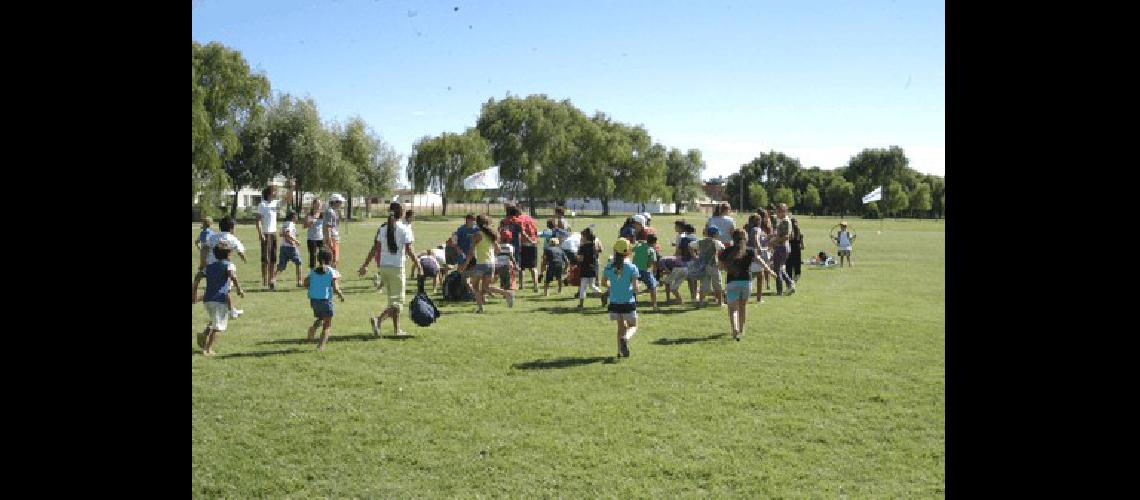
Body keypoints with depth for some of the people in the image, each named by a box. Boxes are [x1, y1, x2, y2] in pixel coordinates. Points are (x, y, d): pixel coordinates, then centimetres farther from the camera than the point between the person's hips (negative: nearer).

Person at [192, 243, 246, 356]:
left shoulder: (209, 266, 18)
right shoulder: (229, 265, 1)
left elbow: (197, 277, 9)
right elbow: (232, 275, -19)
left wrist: (194, 293, 14)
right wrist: (239, 289, -16)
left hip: (207, 299, 6)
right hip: (221, 299, -6)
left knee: (213, 321, 26)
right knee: (218, 326, -1)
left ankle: (204, 334, 0)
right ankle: (208, 349, -6)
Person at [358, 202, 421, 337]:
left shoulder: (382, 228, 5)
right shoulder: (404, 229, -9)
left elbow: (374, 249, 4)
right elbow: (409, 250, -12)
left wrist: (365, 265, 10)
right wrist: (417, 263, 1)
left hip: (383, 267, 6)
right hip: (397, 267, -6)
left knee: (393, 299, 17)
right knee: (397, 301, 1)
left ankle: (397, 329, 22)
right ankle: (378, 319, -21)